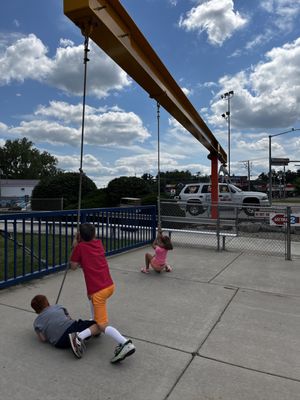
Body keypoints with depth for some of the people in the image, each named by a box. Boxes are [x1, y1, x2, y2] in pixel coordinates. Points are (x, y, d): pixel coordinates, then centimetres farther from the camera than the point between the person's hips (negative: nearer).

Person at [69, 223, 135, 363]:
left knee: (103, 325, -4)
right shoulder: (99, 243, 10)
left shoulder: (80, 247, -4)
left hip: (99, 291, -7)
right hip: (110, 286, 7)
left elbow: (73, 266, 6)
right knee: (91, 294, 38)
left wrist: (74, 247, 9)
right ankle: (96, 320, 40)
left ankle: (125, 343, -25)